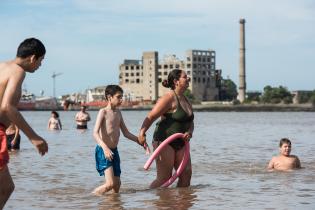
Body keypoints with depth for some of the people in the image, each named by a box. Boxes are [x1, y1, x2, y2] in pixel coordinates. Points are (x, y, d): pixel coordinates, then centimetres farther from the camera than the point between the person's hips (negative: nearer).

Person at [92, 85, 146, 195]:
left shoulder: (118, 112, 13)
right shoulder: (103, 112, -10)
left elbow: (126, 133, 22)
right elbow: (95, 133, -22)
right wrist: (105, 148, -36)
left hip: (114, 151, 8)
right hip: (103, 151, -8)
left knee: (117, 184, 10)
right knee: (110, 183, -17)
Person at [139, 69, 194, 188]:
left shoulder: (185, 100, 13)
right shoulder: (169, 98, -13)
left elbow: (190, 122, 16)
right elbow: (151, 117, -18)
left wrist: (189, 133, -6)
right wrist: (142, 132, -33)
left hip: (180, 143, 8)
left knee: (186, 174, 0)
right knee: (164, 179, -7)